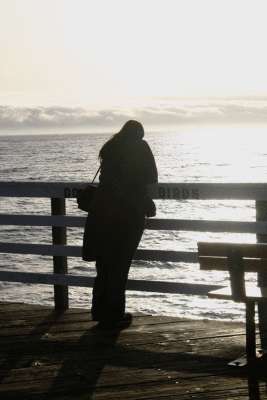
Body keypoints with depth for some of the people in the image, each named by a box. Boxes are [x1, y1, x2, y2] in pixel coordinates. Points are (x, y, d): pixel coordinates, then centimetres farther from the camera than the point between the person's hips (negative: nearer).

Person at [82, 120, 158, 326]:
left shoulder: (110, 148, 13)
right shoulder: (141, 147, 0)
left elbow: (105, 178, 13)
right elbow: (152, 178, 2)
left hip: (103, 211, 5)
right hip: (130, 214, -5)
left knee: (105, 262, 14)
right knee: (120, 264, 2)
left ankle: (100, 310, 19)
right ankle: (114, 314, 5)